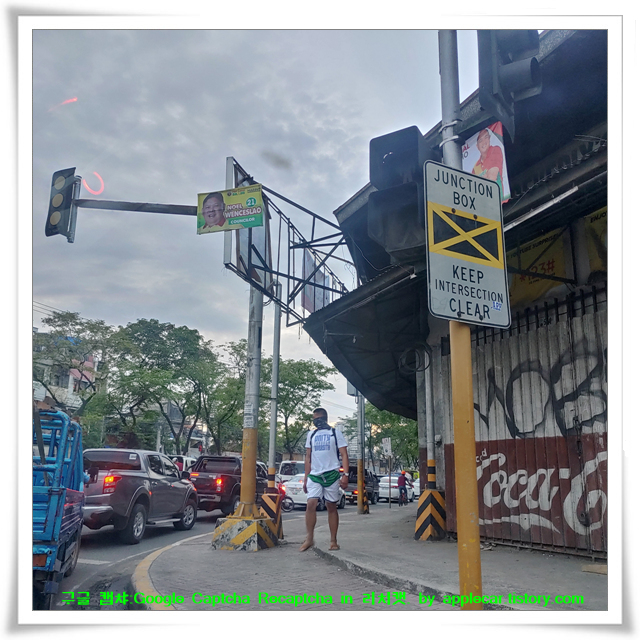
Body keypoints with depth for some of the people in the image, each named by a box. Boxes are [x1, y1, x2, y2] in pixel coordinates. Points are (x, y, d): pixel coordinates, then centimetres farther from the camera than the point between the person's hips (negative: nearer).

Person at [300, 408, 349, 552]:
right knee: (311, 504, -13)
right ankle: (309, 538, -5)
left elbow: (344, 455, 0)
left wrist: (345, 475, -11)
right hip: (314, 475, 2)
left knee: (332, 507, 4)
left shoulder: (335, 433, 4)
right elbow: (308, 457, 16)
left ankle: (333, 541, 11)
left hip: (332, 474, -2)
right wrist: (305, 479, 10)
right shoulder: (311, 435, 14)